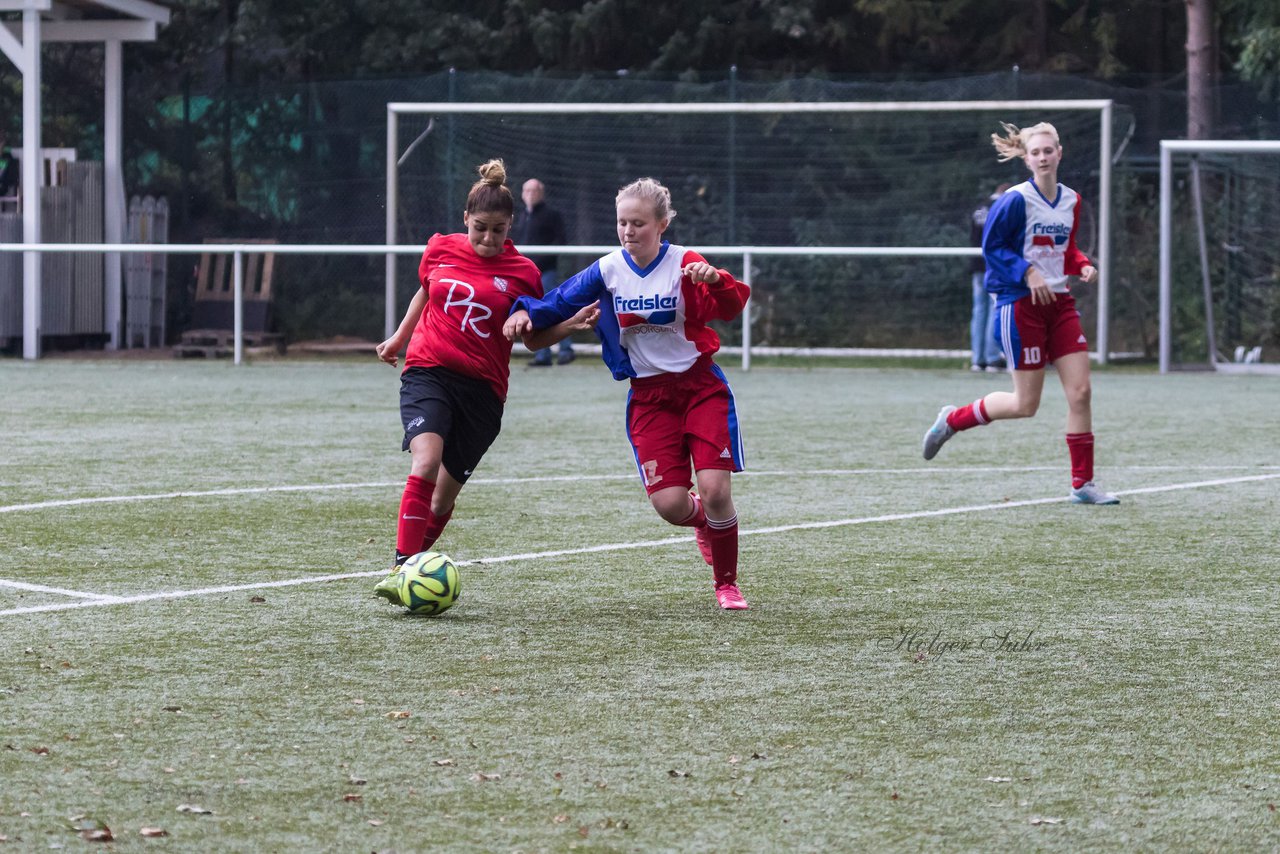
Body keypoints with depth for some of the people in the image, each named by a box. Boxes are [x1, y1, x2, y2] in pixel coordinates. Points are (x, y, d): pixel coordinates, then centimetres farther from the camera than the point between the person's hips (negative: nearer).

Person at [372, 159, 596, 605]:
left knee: (443, 496, 6)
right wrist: (399, 338, 36)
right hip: (427, 372, 0)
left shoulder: (522, 273, -1)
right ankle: (400, 571, -29)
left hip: (481, 389, 0)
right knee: (426, 462, -26)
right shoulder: (440, 249, 5)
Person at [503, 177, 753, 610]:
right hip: (649, 397, 2)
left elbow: (731, 306, -26)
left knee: (715, 489, -15)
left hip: (701, 387, -2)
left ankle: (726, 585, 9)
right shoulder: (608, 270, -1)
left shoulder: (684, 264, -11)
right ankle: (702, 520, 30)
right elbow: (560, 303, 10)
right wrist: (525, 314, -9)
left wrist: (715, 279, -46)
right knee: (670, 504, -10)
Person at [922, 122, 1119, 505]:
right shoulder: (1016, 200, -11)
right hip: (1020, 304, -6)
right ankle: (952, 420, 21)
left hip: (1059, 302, 6)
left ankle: (1082, 484, 4)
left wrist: (1083, 266, 1)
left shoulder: (1071, 200, 9)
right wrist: (1028, 273, -19)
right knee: (1025, 404, -3)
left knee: (1080, 392, -3)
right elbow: (992, 246, -9)